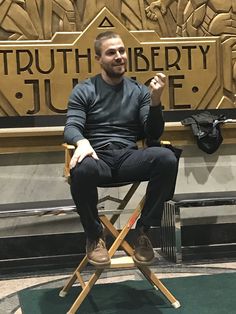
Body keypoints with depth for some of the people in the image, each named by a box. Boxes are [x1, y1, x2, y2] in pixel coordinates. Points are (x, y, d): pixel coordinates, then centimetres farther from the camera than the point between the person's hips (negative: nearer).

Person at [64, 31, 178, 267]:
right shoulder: (83, 91, 10)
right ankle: (94, 236, -12)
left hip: (129, 157, 2)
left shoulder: (139, 91, 15)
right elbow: (71, 127, -2)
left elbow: (153, 133, 7)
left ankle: (143, 229, -13)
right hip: (98, 157, -2)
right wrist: (82, 142, -26)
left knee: (166, 158, -30)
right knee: (82, 169, -39)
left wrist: (155, 101, -11)